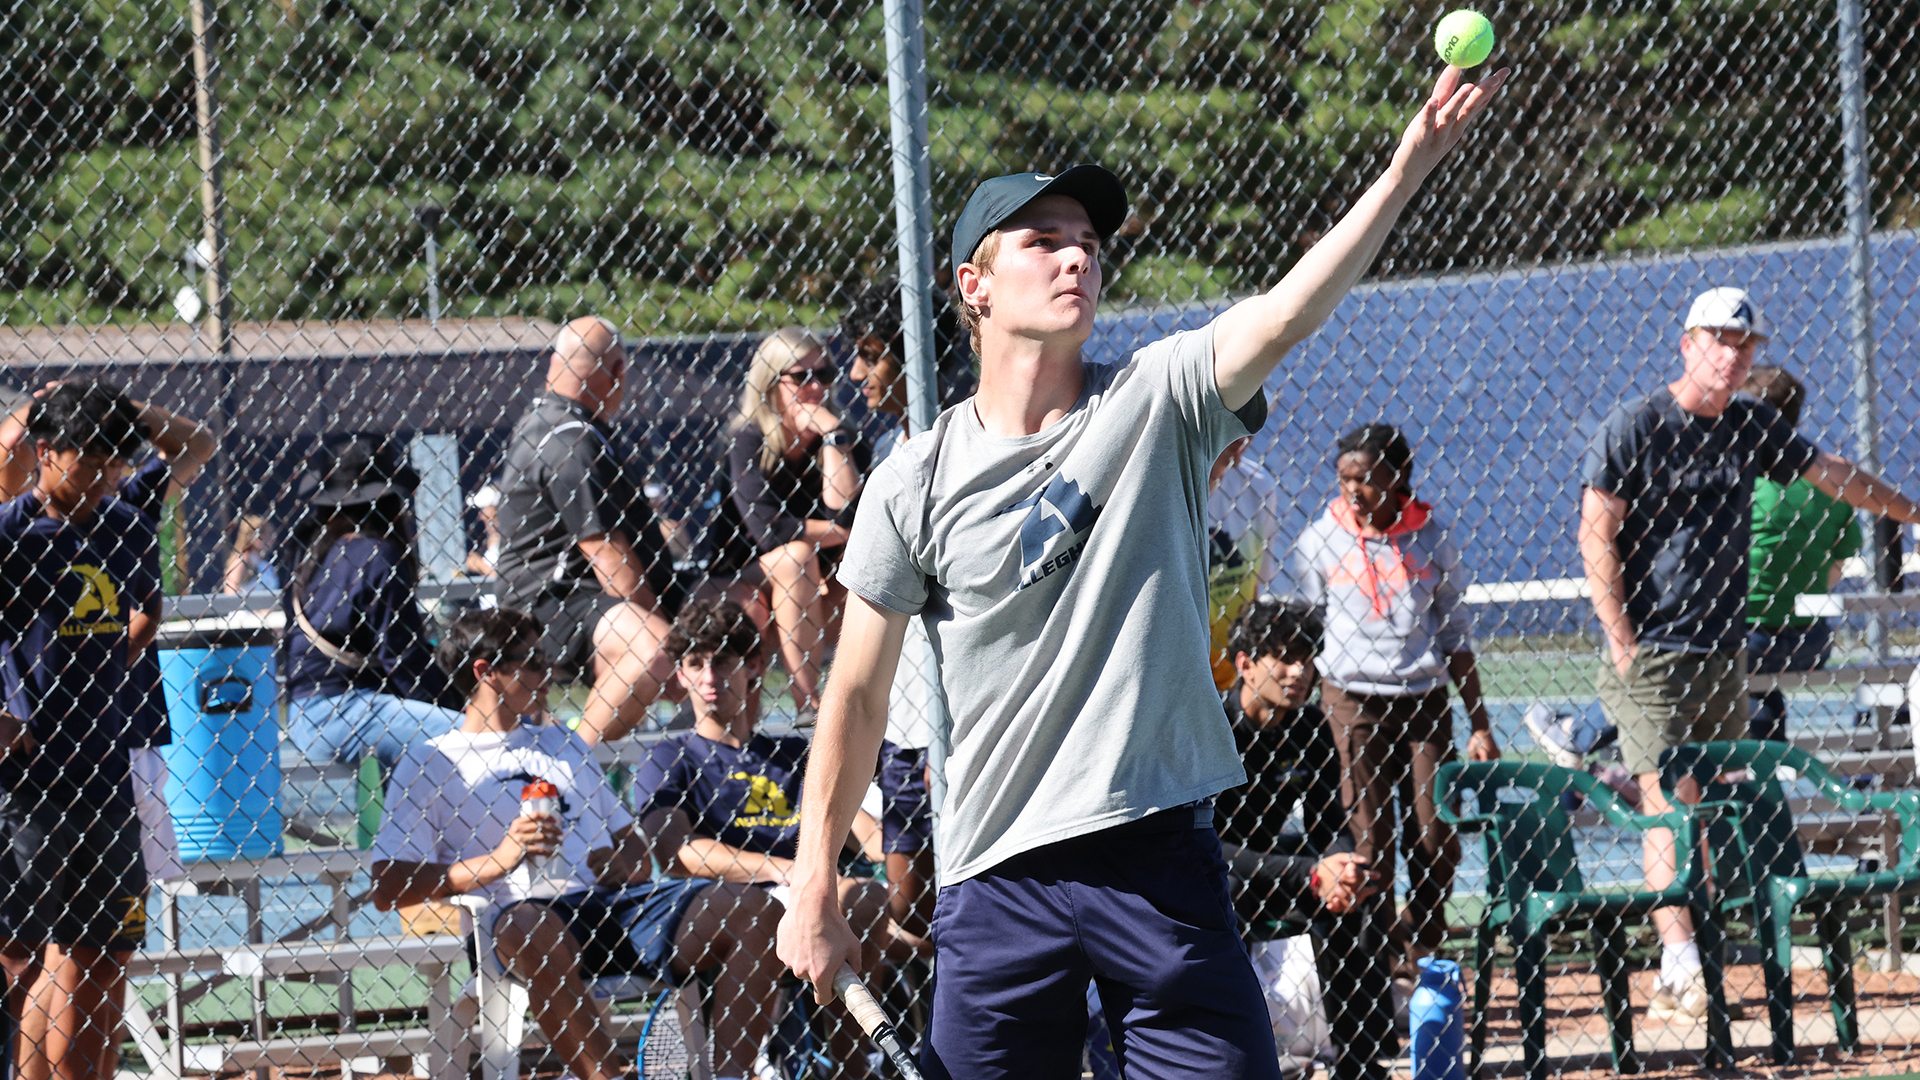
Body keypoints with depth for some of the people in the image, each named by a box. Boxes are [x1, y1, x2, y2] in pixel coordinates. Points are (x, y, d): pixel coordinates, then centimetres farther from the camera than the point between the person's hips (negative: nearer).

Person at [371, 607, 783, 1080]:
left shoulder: (563, 744, 32)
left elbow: (637, 852, 30)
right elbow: (388, 889, -1)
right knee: (529, 929, -42)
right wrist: (498, 860, -11)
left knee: (754, 911, -17)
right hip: (528, 908, -5)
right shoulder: (429, 765, 13)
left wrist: (623, 863, 3)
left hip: (615, 901, 5)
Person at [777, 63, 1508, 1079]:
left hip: (1161, 859, 0)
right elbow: (857, 698, 7)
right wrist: (813, 888, 5)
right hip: (998, 876, 0)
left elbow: (1288, 313, -15)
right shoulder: (917, 482, 2)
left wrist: (1405, 171, -30)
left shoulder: (1156, 401, 2)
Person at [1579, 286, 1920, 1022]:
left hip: (1725, 654, 6)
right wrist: (1624, 647, -15)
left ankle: (1697, 961, 8)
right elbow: (1597, 538, -10)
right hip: (1651, 656, -6)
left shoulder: (1751, 427, 10)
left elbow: (1831, 475, 23)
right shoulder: (1633, 429, -7)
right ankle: (1682, 970, -20)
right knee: (1669, 809, -14)